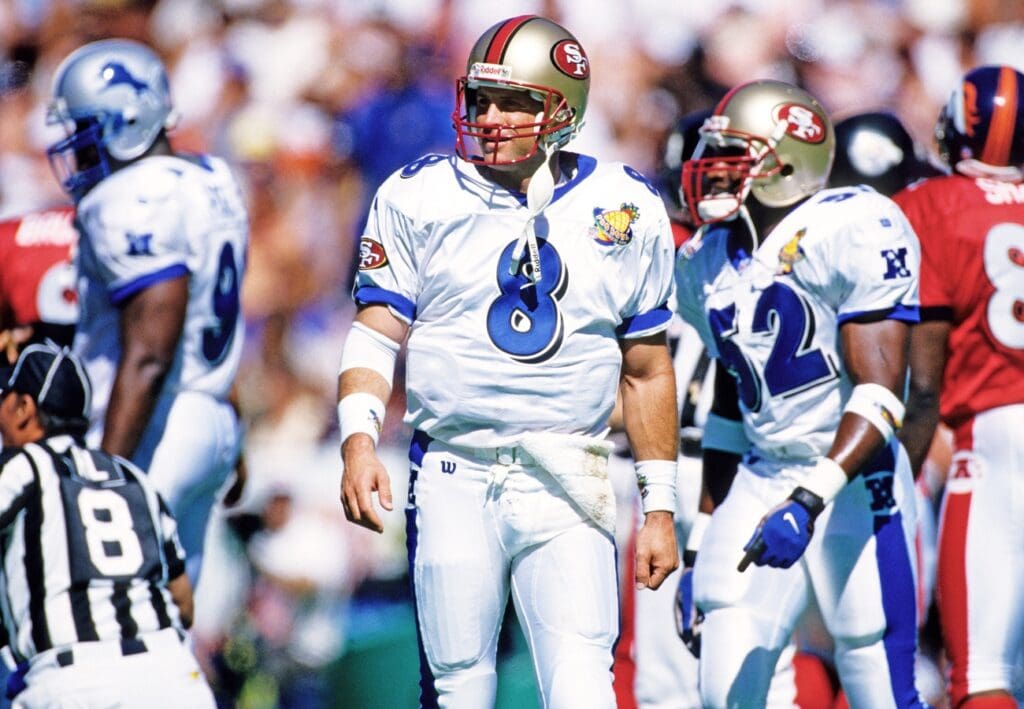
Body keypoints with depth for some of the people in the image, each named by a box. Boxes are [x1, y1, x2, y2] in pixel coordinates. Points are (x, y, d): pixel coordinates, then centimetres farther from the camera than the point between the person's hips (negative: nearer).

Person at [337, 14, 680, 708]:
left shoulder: (628, 213, 6)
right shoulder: (420, 199, 1)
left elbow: (647, 372, 13)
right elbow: (375, 337, 1)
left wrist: (661, 506, 12)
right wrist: (358, 440, -16)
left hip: (566, 484, 0)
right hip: (454, 478, 0)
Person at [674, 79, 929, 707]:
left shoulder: (855, 233, -13)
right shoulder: (710, 261, 11)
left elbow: (880, 393, -18)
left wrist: (810, 501, -28)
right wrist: (704, 545, 20)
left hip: (854, 483, -6)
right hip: (761, 483, 6)